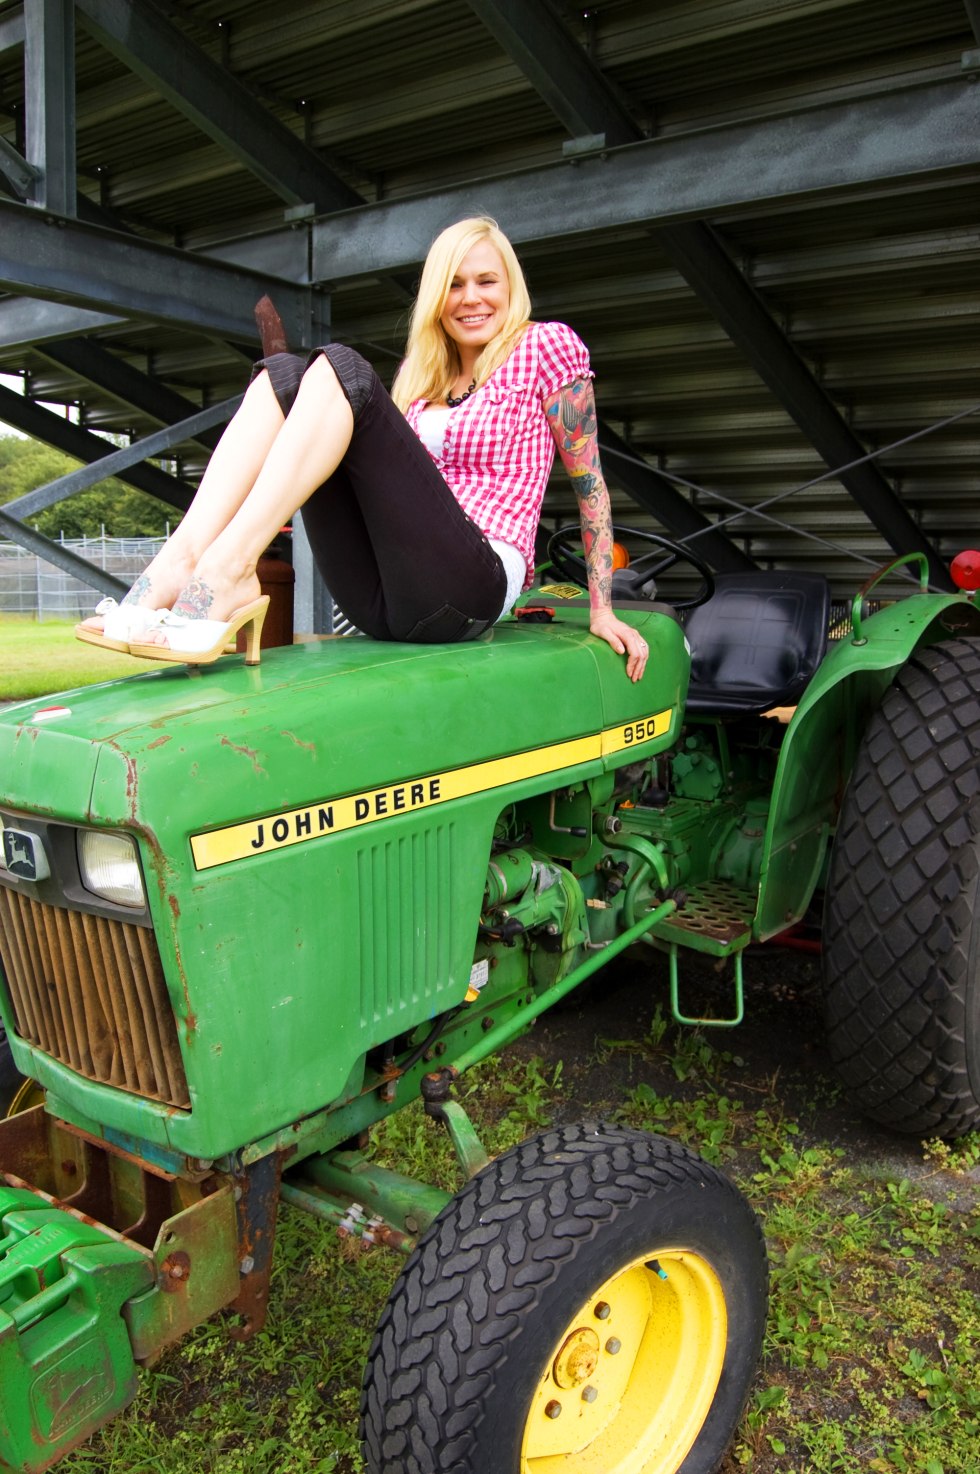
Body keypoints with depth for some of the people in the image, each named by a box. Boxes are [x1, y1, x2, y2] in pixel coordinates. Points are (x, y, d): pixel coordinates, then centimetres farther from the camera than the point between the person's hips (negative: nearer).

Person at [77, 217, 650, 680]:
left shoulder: (547, 347, 11)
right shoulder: (425, 381, 27)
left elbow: (590, 479, 10)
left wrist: (602, 609, 8)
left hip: (472, 589, -6)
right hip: (377, 602, 6)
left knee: (343, 370, -19)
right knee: (283, 372, -7)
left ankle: (225, 568, -34)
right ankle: (180, 562, -28)